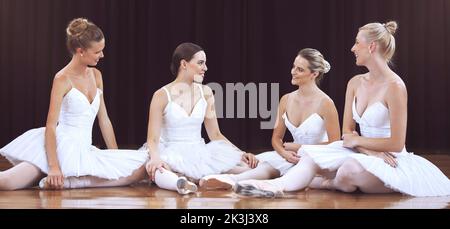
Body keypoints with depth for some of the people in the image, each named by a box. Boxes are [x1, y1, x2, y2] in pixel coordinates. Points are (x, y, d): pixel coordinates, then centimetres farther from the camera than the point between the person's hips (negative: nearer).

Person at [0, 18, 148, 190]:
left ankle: (68, 182, -14)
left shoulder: (96, 75, 12)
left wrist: (116, 156, 13)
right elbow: (50, 126, -13)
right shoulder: (62, 79, -8)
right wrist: (53, 167, -23)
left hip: (84, 149, 8)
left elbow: (104, 120, 16)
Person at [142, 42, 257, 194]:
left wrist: (241, 153, -3)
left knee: (245, 164, -23)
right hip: (172, 155, -5)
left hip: (199, 153, 5)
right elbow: (153, 139, -9)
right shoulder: (162, 95, -5)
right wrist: (155, 158, -31)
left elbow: (215, 134, 10)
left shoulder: (205, 92, 7)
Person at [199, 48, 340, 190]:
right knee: (264, 161, -22)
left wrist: (297, 147, -10)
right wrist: (285, 153, -13)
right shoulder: (286, 100, 5)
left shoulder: (325, 103, -12)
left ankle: (233, 181, -48)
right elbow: (276, 138, 10)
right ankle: (231, 180, -41)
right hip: (294, 157, 7)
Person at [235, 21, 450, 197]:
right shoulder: (355, 83, 6)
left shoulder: (394, 86, -17)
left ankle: (332, 183, 0)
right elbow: (347, 132, 4)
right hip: (363, 153, 7)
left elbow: (396, 144, -17)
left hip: (391, 161, -7)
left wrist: (357, 140, -8)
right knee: (311, 154, -12)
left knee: (351, 169, -35)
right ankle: (277, 185, -38)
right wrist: (370, 150, -14)